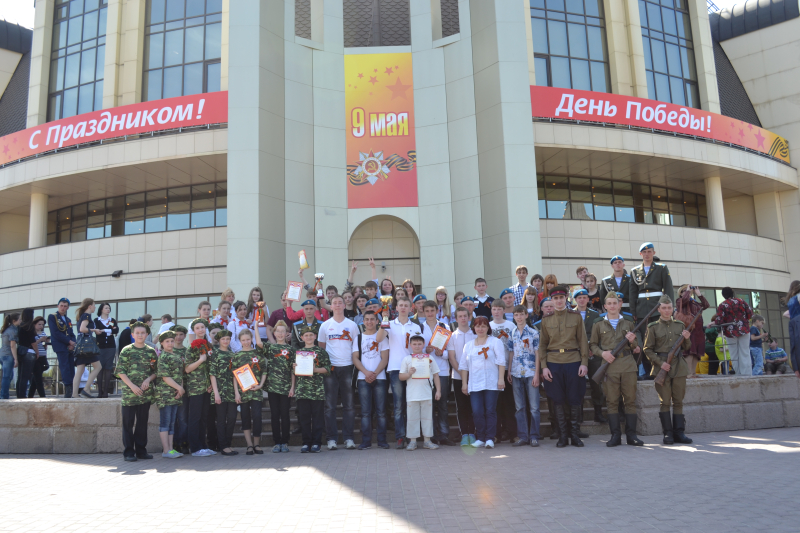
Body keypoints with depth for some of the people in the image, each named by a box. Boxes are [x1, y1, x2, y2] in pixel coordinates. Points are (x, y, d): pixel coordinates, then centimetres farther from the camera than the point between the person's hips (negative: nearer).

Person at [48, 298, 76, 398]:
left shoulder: (68, 320, 23)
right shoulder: (52, 317, 3)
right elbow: (55, 333, -9)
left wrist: (73, 343, -2)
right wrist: (69, 341, -12)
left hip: (70, 347, 6)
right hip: (60, 347, -6)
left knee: (71, 369, 0)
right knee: (65, 369, -12)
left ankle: (70, 392, 0)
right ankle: (68, 392, -14)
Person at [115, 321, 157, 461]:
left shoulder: (151, 352, 8)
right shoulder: (126, 351, -1)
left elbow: (156, 371, 11)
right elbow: (120, 372, -5)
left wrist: (149, 379, -8)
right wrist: (132, 386, -14)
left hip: (145, 393, 3)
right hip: (129, 392, -3)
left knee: (142, 422, 9)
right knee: (128, 423, 1)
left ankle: (141, 450, 18)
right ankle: (129, 452, 8)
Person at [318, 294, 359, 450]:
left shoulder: (352, 325, 7)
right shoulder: (325, 325, 7)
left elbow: (356, 347, 10)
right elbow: (321, 347, 10)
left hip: (347, 367, 0)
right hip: (330, 368, 0)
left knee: (349, 405, 2)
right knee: (330, 405, 0)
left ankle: (349, 438, 9)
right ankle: (331, 438, 7)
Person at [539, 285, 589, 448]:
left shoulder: (576, 316, 5)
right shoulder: (546, 320, 7)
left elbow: (583, 341, 4)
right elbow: (542, 345, 8)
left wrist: (584, 363, -4)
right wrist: (544, 366, -1)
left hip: (573, 362, -1)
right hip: (553, 364, 1)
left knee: (575, 400, 3)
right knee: (558, 401, 4)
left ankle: (575, 434, 15)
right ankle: (562, 435, 13)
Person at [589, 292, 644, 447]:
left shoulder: (628, 323, 15)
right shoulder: (598, 325, 10)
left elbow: (636, 347, 17)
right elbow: (592, 345, 10)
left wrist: (632, 341, -5)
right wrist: (602, 353, -9)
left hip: (628, 364, 1)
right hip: (609, 365, -1)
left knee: (630, 400, 1)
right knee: (612, 401, -1)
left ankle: (631, 435, 8)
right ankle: (615, 435, 5)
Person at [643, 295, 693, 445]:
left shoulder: (680, 325, 12)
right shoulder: (653, 327, 2)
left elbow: (686, 348, 17)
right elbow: (647, 349, 1)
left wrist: (686, 339, -5)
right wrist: (660, 363, -11)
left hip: (679, 367, 3)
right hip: (662, 368, -3)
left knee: (678, 401, 5)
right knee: (665, 402, -1)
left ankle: (679, 432, 11)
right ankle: (667, 433, 4)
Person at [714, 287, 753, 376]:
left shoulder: (722, 305, -8)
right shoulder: (741, 301, 0)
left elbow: (719, 321, -13)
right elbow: (750, 313, 1)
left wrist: (712, 323, 6)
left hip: (731, 332, -2)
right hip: (744, 330, 2)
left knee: (734, 355, 8)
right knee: (745, 354, 4)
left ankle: (739, 374, 9)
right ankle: (747, 374, 1)